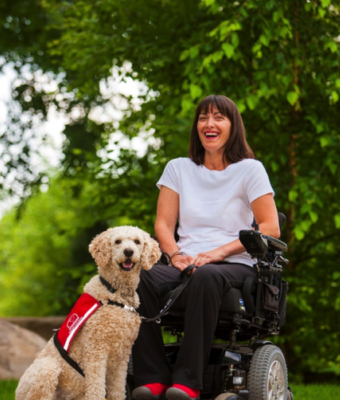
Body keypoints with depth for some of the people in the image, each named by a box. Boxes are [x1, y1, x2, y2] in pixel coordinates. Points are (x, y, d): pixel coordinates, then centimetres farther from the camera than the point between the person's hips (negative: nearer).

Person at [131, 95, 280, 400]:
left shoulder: (250, 170, 8)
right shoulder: (178, 169, 19)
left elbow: (271, 229, -1)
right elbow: (163, 223, 12)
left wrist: (219, 252, -13)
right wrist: (176, 254, -10)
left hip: (236, 265, -3)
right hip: (186, 265, 3)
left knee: (206, 277, -40)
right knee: (141, 276, -31)